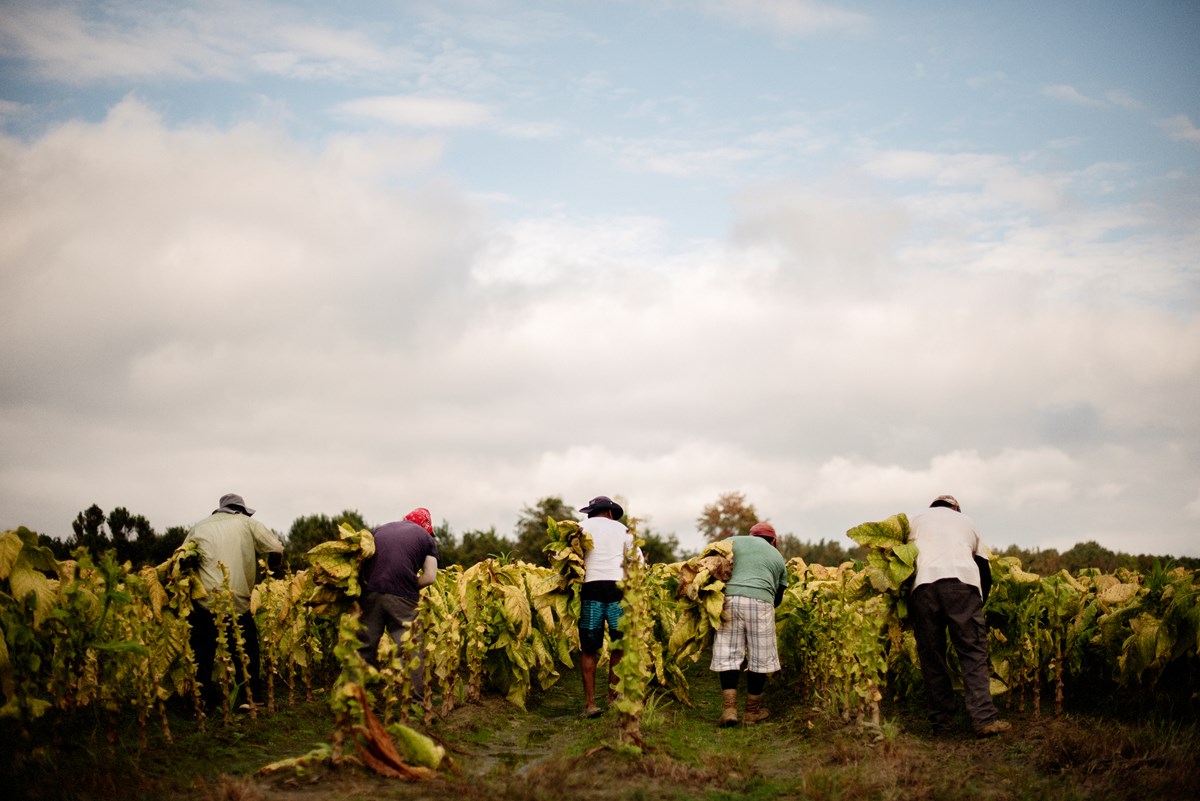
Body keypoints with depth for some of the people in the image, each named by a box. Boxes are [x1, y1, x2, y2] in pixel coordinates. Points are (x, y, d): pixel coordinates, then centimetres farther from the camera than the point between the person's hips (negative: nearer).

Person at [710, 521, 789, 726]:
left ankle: (729, 709, -1)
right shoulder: (778, 557, 24)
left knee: (728, 655, 5)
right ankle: (752, 711, 17)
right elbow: (778, 596, 23)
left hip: (730, 598, 0)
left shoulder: (733, 541, 21)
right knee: (759, 658, 10)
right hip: (760, 601, 0)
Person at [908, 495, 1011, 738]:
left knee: (931, 656, 4)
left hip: (923, 584, 1)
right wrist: (981, 602, 39)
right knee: (974, 653, -4)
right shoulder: (966, 521, 32)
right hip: (962, 581, -1)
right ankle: (984, 719, -16)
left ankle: (941, 723, 2)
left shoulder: (917, 521, 31)